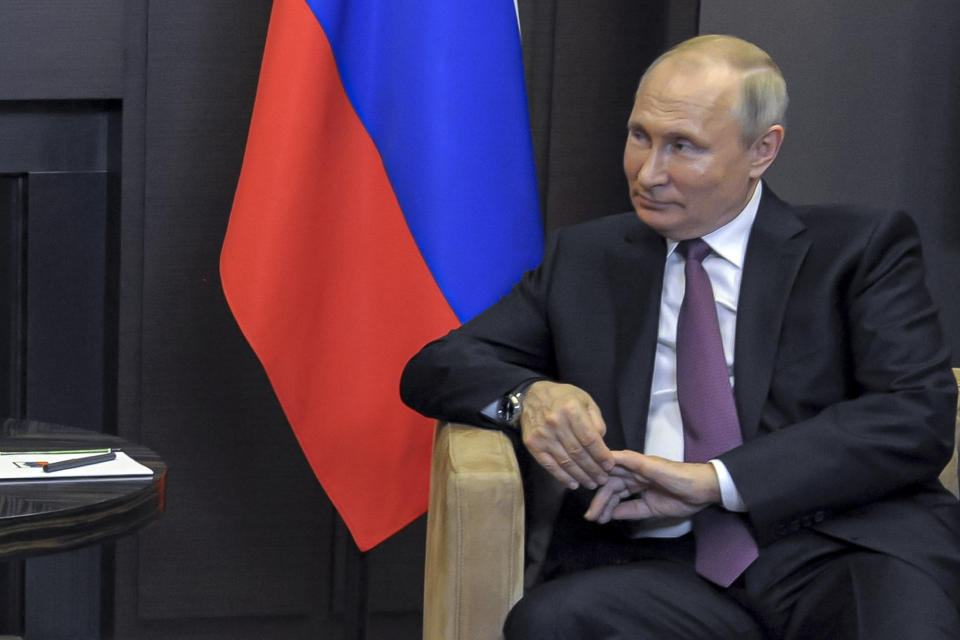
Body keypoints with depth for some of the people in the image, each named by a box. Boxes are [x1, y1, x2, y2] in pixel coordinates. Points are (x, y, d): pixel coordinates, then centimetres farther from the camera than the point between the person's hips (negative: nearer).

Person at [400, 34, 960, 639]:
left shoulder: (863, 247, 11)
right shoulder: (586, 259, 21)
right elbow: (433, 369, 19)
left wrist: (717, 480, -11)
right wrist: (527, 396, -6)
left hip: (843, 548, -4)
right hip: (662, 565, 4)